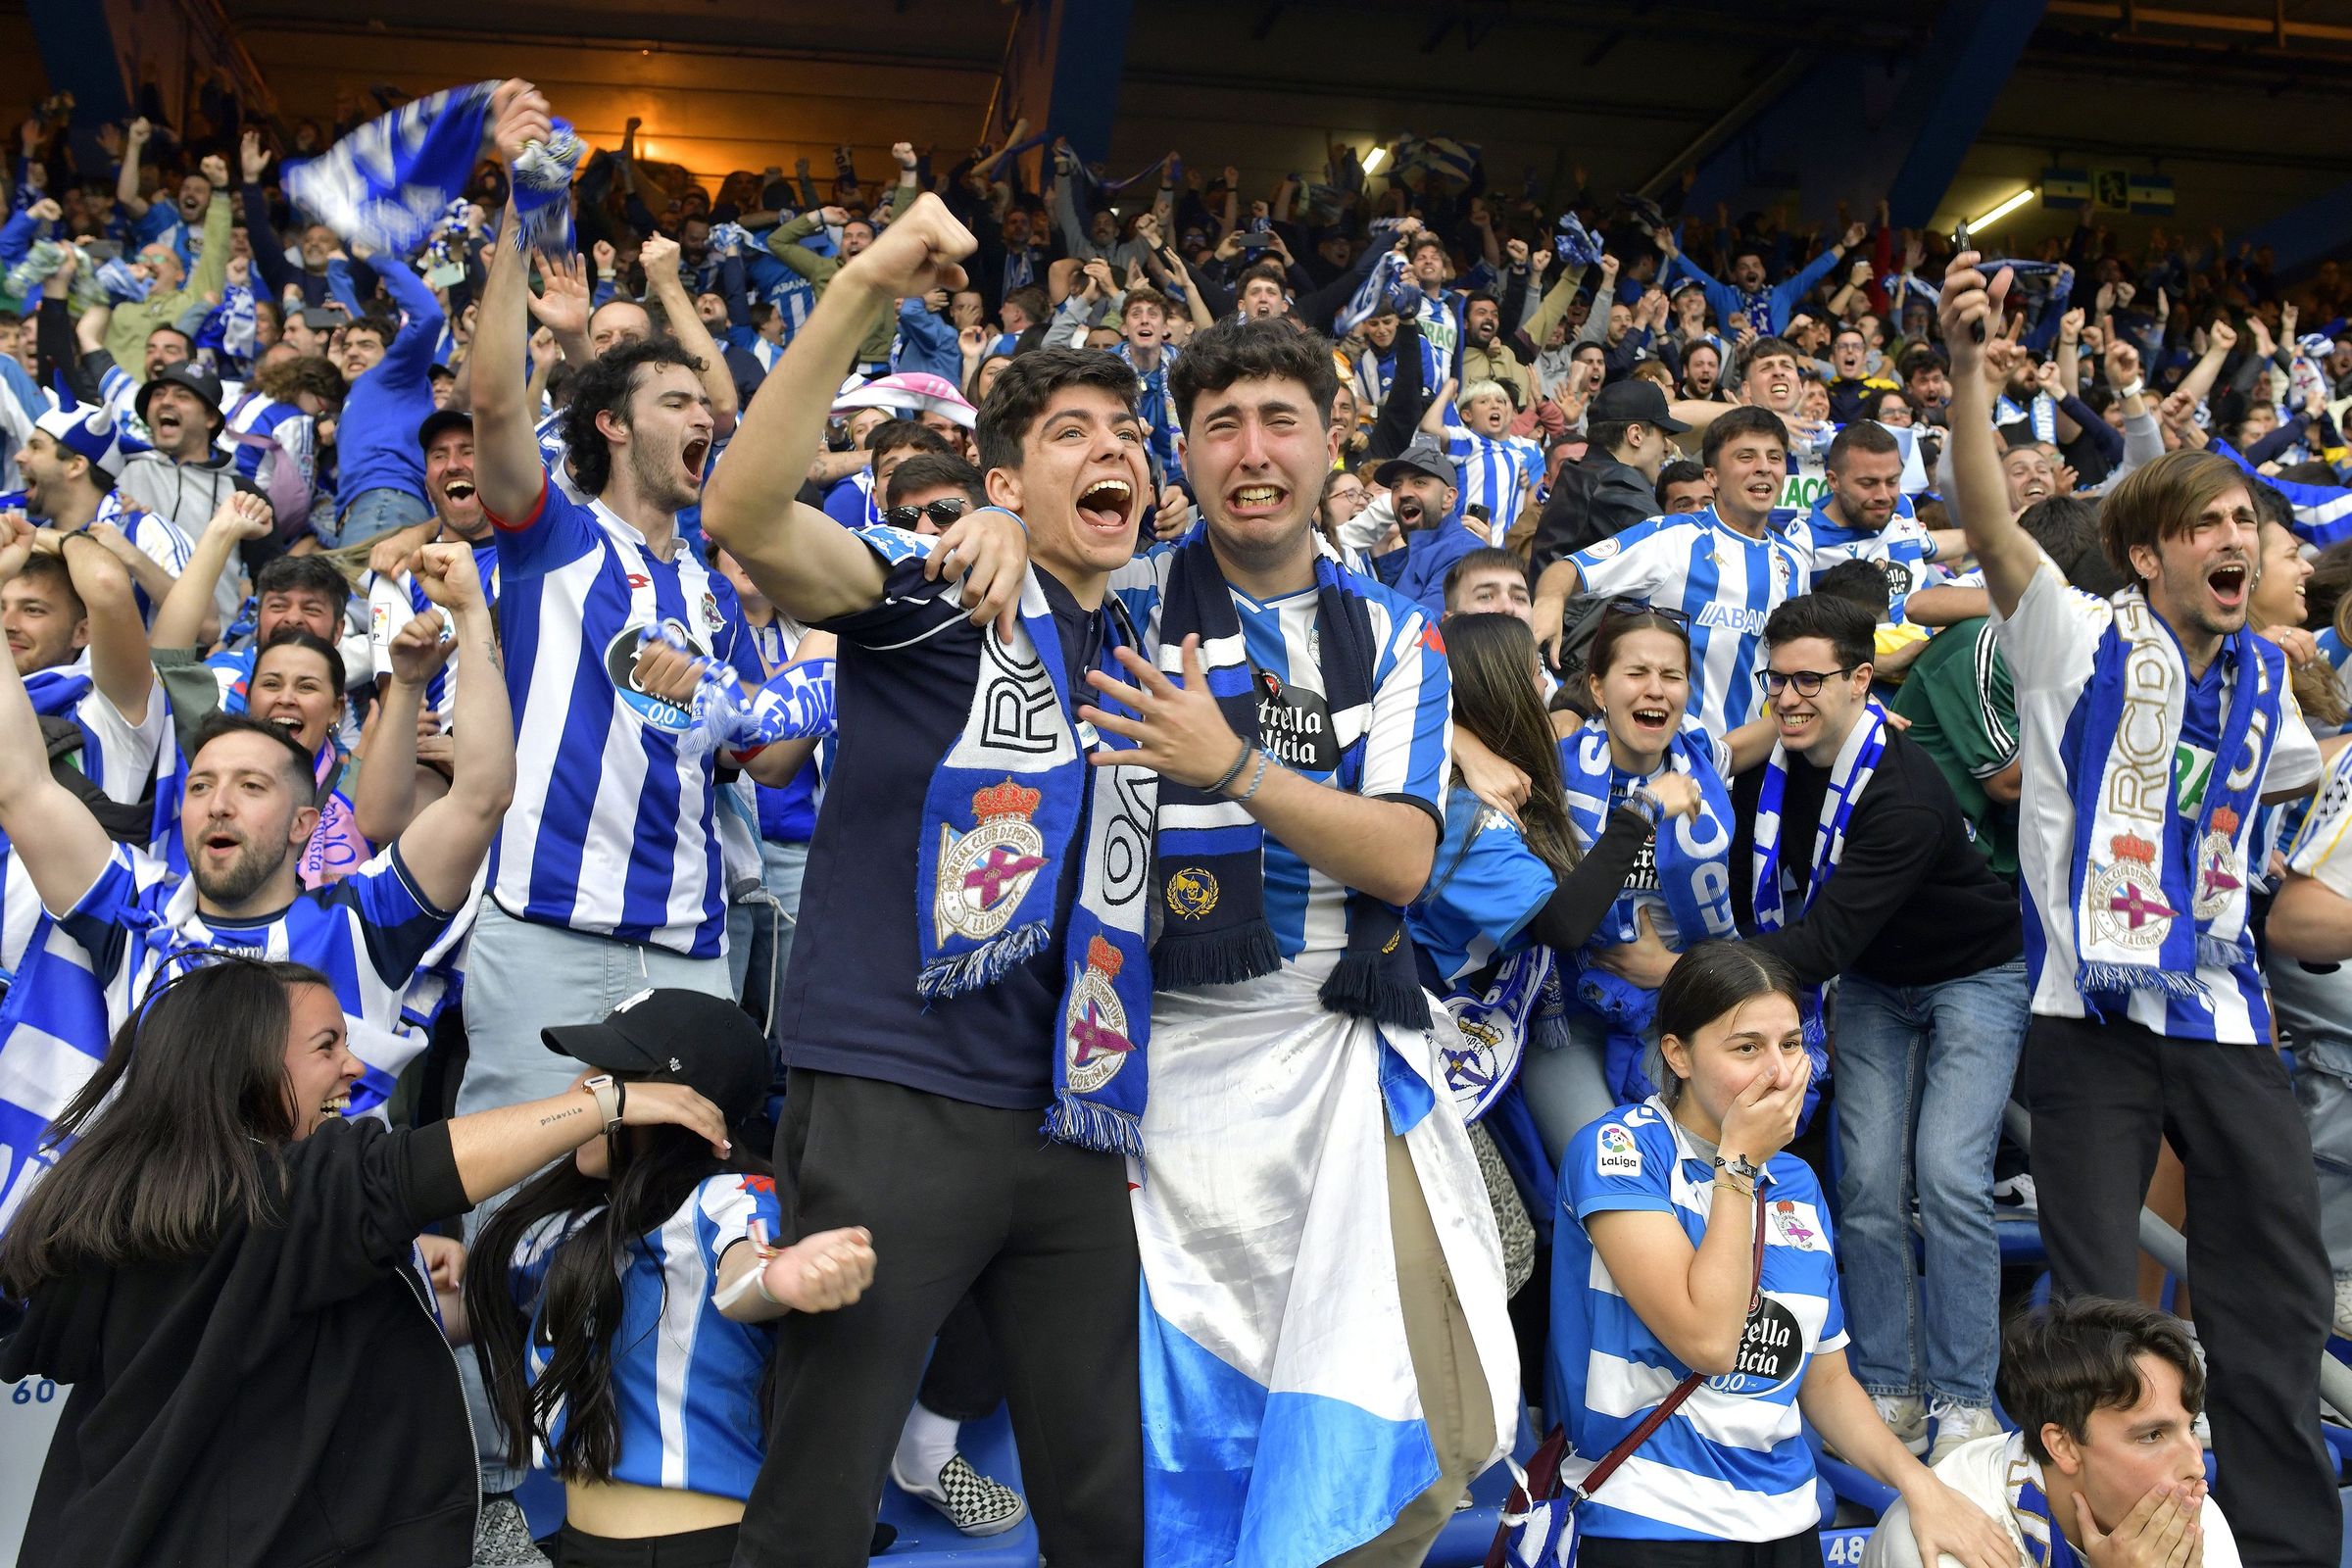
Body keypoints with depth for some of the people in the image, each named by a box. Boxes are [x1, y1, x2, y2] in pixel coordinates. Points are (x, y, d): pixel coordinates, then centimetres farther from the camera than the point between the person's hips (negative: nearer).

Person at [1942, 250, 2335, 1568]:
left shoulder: (2262, 671, 12)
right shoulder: (2083, 641, -6)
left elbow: (2300, 774, 34)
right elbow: (1992, 527, -23)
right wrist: (1968, 365, -35)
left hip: (2225, 1008, 6)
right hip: (2094, 1007, -5)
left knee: (2282, 1287, 11)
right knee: (2100, 1304, 3)